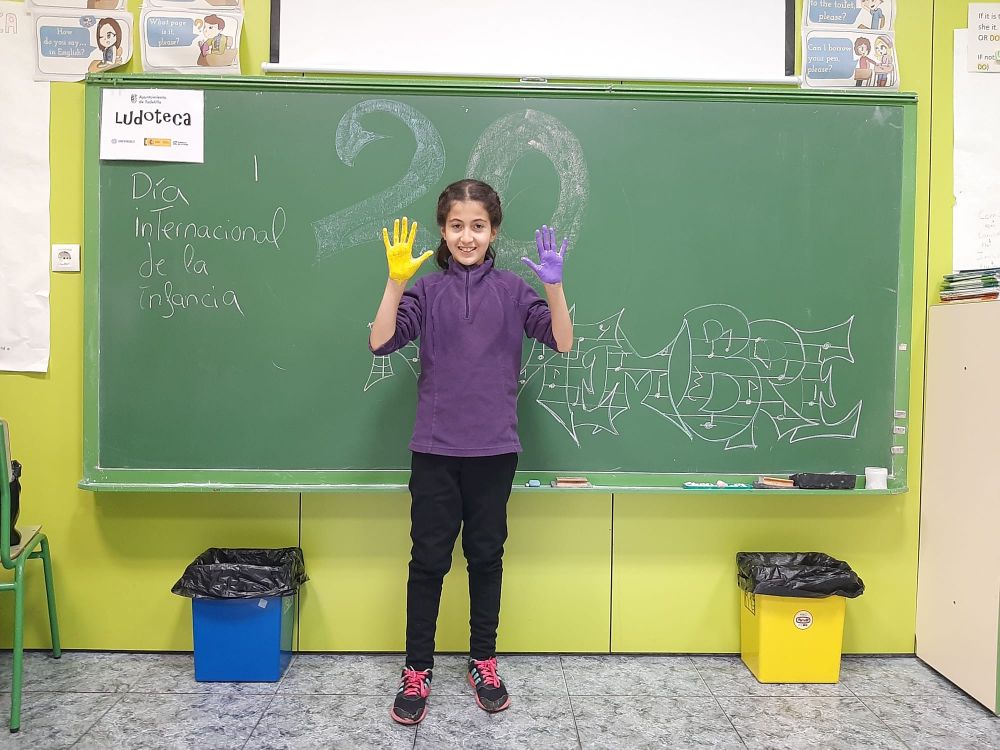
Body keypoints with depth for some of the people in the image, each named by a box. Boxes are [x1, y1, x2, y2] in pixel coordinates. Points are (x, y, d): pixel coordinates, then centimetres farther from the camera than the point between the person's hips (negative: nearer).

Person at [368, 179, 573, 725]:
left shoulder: (511, 290, 2)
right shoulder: (427, 291, 1)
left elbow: (562, 343, -6)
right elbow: (381, 342, -11)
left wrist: (554, 285, -20)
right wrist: (396, 280, -23)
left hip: (494, 450, 1)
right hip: (435, 449, 0)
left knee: (486, 556, 12)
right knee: (429, 559, 5)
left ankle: (484, 664, 27)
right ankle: (416, 673, 18)